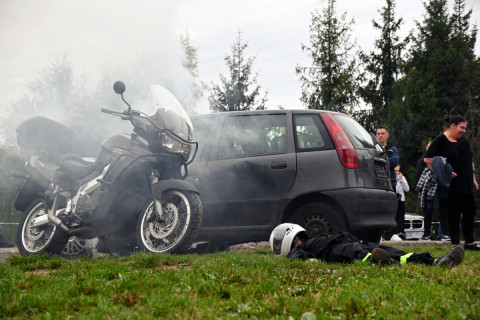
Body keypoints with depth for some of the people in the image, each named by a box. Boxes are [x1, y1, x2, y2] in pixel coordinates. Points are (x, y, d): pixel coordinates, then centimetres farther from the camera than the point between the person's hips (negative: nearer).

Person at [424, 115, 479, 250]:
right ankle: (455, 244, 5)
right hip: (452, 186, -7)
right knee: (454, 214, -2)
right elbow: (427, 159, -13)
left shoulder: (462, 141, 17)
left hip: (466, 185, 8)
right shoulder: (440, 141, -7)